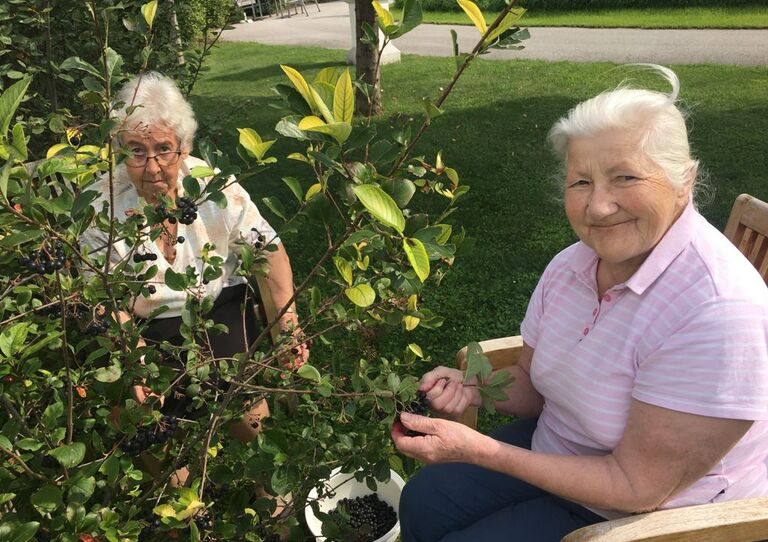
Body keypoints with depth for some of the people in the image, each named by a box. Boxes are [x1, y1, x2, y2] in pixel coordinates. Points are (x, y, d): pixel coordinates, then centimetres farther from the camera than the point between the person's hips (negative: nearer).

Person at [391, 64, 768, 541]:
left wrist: (478, 450, -30)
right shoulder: (572, 265, -8)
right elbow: (532, 387, 5)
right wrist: (474, 388, -17)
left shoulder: (715, 310, -32)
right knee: (422, 502, 6)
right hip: (556, 452, 7)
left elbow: (636, 487, -27)